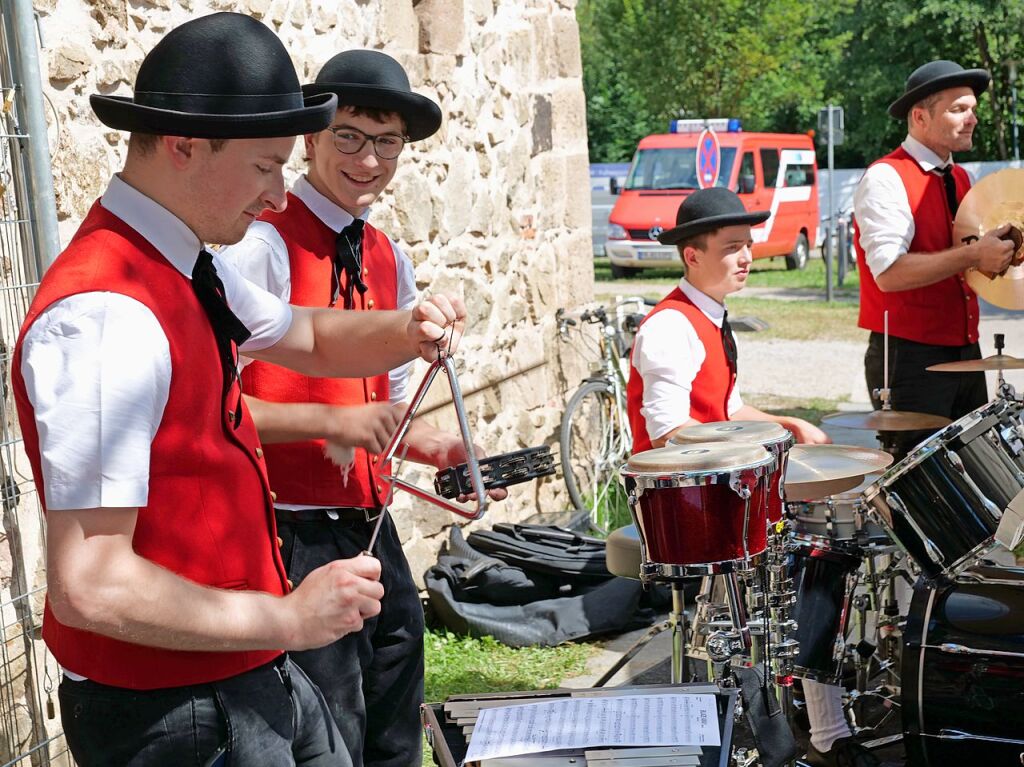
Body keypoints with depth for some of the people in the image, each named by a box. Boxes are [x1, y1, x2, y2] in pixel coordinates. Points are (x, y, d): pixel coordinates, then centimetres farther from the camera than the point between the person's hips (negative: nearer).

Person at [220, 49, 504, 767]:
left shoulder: (391, 263, 11)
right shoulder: (261, 247, -13)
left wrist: (448, 450, 3)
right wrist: (331, 423, -24)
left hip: (373, 530, 8)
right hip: (293, 538, -8)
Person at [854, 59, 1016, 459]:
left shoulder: (959, 178, 15)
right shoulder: (885, 179, -12)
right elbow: (889, 272, -23)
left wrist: (995, 252, 3)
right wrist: (972, 255, -23)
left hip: (964, 354, 8)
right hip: (910, 359, -8)